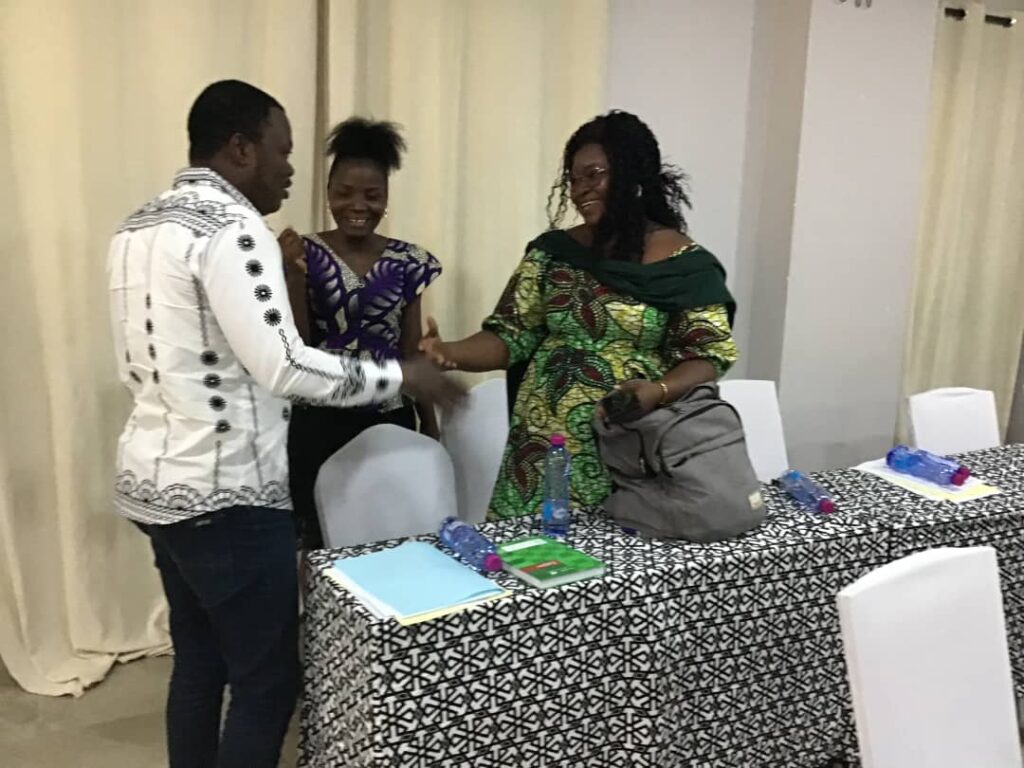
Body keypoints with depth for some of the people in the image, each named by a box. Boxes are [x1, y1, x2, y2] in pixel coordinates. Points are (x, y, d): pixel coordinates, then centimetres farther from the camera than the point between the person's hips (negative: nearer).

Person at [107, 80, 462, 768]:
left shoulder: (141, 226, 13)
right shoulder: (230, 227, -17)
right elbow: (283, 367, -25)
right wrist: (398, 376, -14)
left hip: (154, 480, 10)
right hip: (225, 494, -10)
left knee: (199, 663, 19)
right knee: (266, 676, 3)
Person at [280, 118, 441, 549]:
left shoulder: (407, 261, 2)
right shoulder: (307, 254, -2)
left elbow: (413, 350, 7)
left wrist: (430, 423, 8)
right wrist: (295, 272, -20)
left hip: (390, 421, 2)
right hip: (318, 423, -1)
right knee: (322, 540, 2)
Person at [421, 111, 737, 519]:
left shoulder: (685, 265, -4)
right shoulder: (552, 253, 3)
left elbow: (707, 356, -5)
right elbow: (509, 337, 2)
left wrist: (659, 390, -24)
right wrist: (451, 352, -16)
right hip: (547, 444, 2)